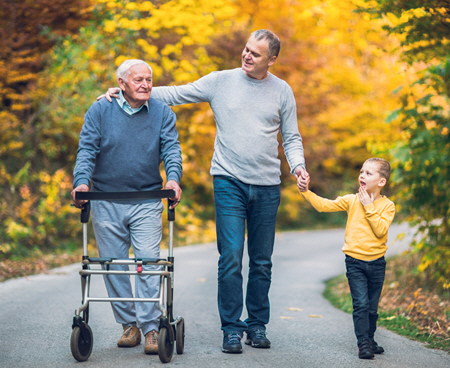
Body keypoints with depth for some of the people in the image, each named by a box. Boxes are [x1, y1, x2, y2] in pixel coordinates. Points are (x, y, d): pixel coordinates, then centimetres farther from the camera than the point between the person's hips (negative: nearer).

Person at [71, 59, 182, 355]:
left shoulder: (162, 113, 4)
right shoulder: (100, 111, 2)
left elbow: (171, 148, -5)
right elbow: (87, 149, -4)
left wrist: (173, 178, -25)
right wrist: (82, 181, -22)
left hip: (147, 203, -1)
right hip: (106, 202, 1)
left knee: (148, 263, -8)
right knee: (114, 266, 4)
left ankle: (150, 327, -4)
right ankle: (128, 324, 17)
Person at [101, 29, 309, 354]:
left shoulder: (282, 91, 7)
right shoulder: (220, 81, 3)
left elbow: (292, 138, 11)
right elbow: (175, 95, 6)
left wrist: (298, 165, -8)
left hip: (267, 187, 2)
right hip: (229, 181, -2)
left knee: (262, 262, 7)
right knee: (231, 257, -9)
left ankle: (257, 325, 20)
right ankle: (231, 328, -1)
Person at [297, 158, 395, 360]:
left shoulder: (387, 205, -3)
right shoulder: (352, 200, 1)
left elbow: (381, 230, -17)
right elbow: (324, 205, -7)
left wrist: (369, 207, -17)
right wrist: (306, 191, -19)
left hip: (376, 262, 1)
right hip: (355, 261, -1)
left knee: (372, 306, 12)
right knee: (360, 304, -11)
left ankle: (370, 339, 30)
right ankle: (363, 343, -7)